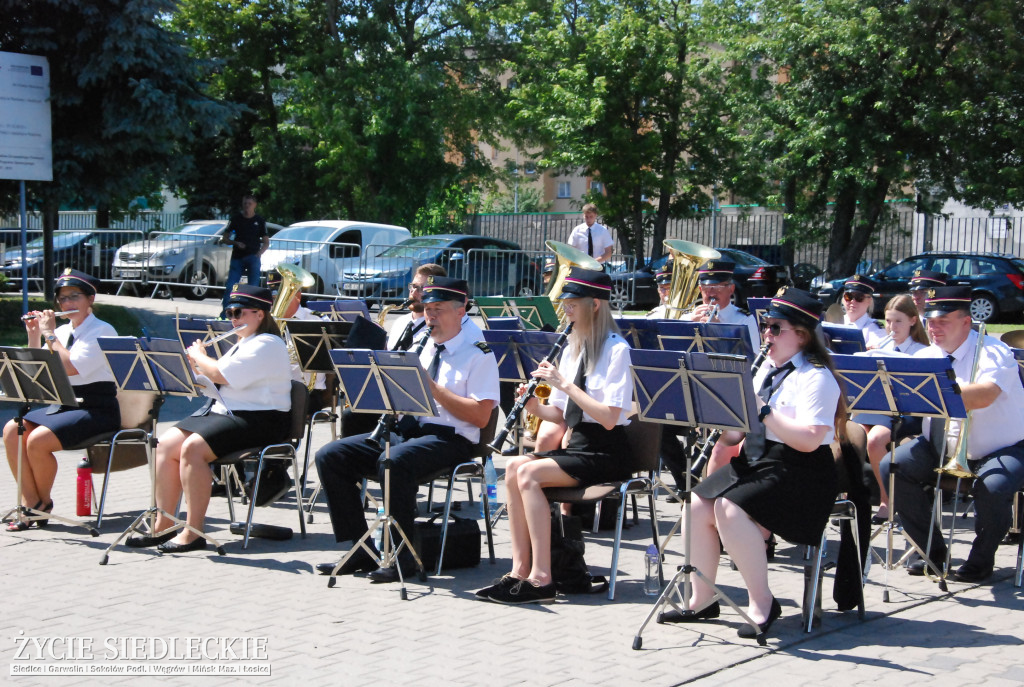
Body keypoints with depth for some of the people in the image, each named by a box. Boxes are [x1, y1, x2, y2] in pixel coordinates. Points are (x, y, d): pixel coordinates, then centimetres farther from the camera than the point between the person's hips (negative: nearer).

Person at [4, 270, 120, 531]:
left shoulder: (102, 331, -9)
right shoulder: (62, 332, 14)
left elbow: (70, 367, -22)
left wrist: (49, 334, -14)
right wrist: (34, 335, 4)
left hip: (97, 410, -8)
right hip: (63, 405, 8)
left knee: (38, 440, -27)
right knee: (12, 430, -14)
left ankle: (43, 503, -3)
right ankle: (30, 502, -10)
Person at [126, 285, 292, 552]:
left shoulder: (266, 345, -11)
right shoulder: (243, 344, 23)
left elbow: (221, 375, -20)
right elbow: (217, 379, 23)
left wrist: (199, 357, -3)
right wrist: (197, 365, 7)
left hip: (258, 420, -10)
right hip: (224, 411, 10)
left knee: (192, 448, -29)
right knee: (166, 445, -6)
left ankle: (193, 533, -24)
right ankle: (163, 526, -5)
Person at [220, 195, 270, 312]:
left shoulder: (260, 221, 8)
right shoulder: (236, 219, 10)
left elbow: (266, 242, 10)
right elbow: (224, 238, 12)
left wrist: (258, 254, -8)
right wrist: (235, 243, -8)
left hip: (253, 258, -1)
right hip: (237, 258, 1)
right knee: (230, 286, -7)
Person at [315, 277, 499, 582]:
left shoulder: (479, 356, -1)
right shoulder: (419, 347, 21)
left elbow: (480, 416, -12)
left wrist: (433, 388, -15)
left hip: (449, 438, -7)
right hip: (403, 429, 8)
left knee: (394, 461, -38)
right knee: (330, 456, -9)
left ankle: (402, 555, -24)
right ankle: (361, 549, -8)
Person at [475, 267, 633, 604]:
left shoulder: (616, 350, -10)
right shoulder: (572, 348, 15)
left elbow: (609, 417, -20)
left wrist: (565, 384, -20)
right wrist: (537, 408, -5)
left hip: (604, 454, -8)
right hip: (575, 445, 8)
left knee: (529, 473, -26)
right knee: (513, 466, -17)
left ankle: (540, 578, -24)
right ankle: (520, 569, -17)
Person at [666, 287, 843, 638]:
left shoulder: (816, 377, -12)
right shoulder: (767, 369, 16)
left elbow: (809, 440, -24)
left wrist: (762, 410, -25)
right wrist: (729, 428, -2)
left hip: (799, 474, -9)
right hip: (756, 461, 9)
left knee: (729, 509, -29)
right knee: (698, 505, -9)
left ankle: (762, 603, -17)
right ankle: (702, 601, 0)